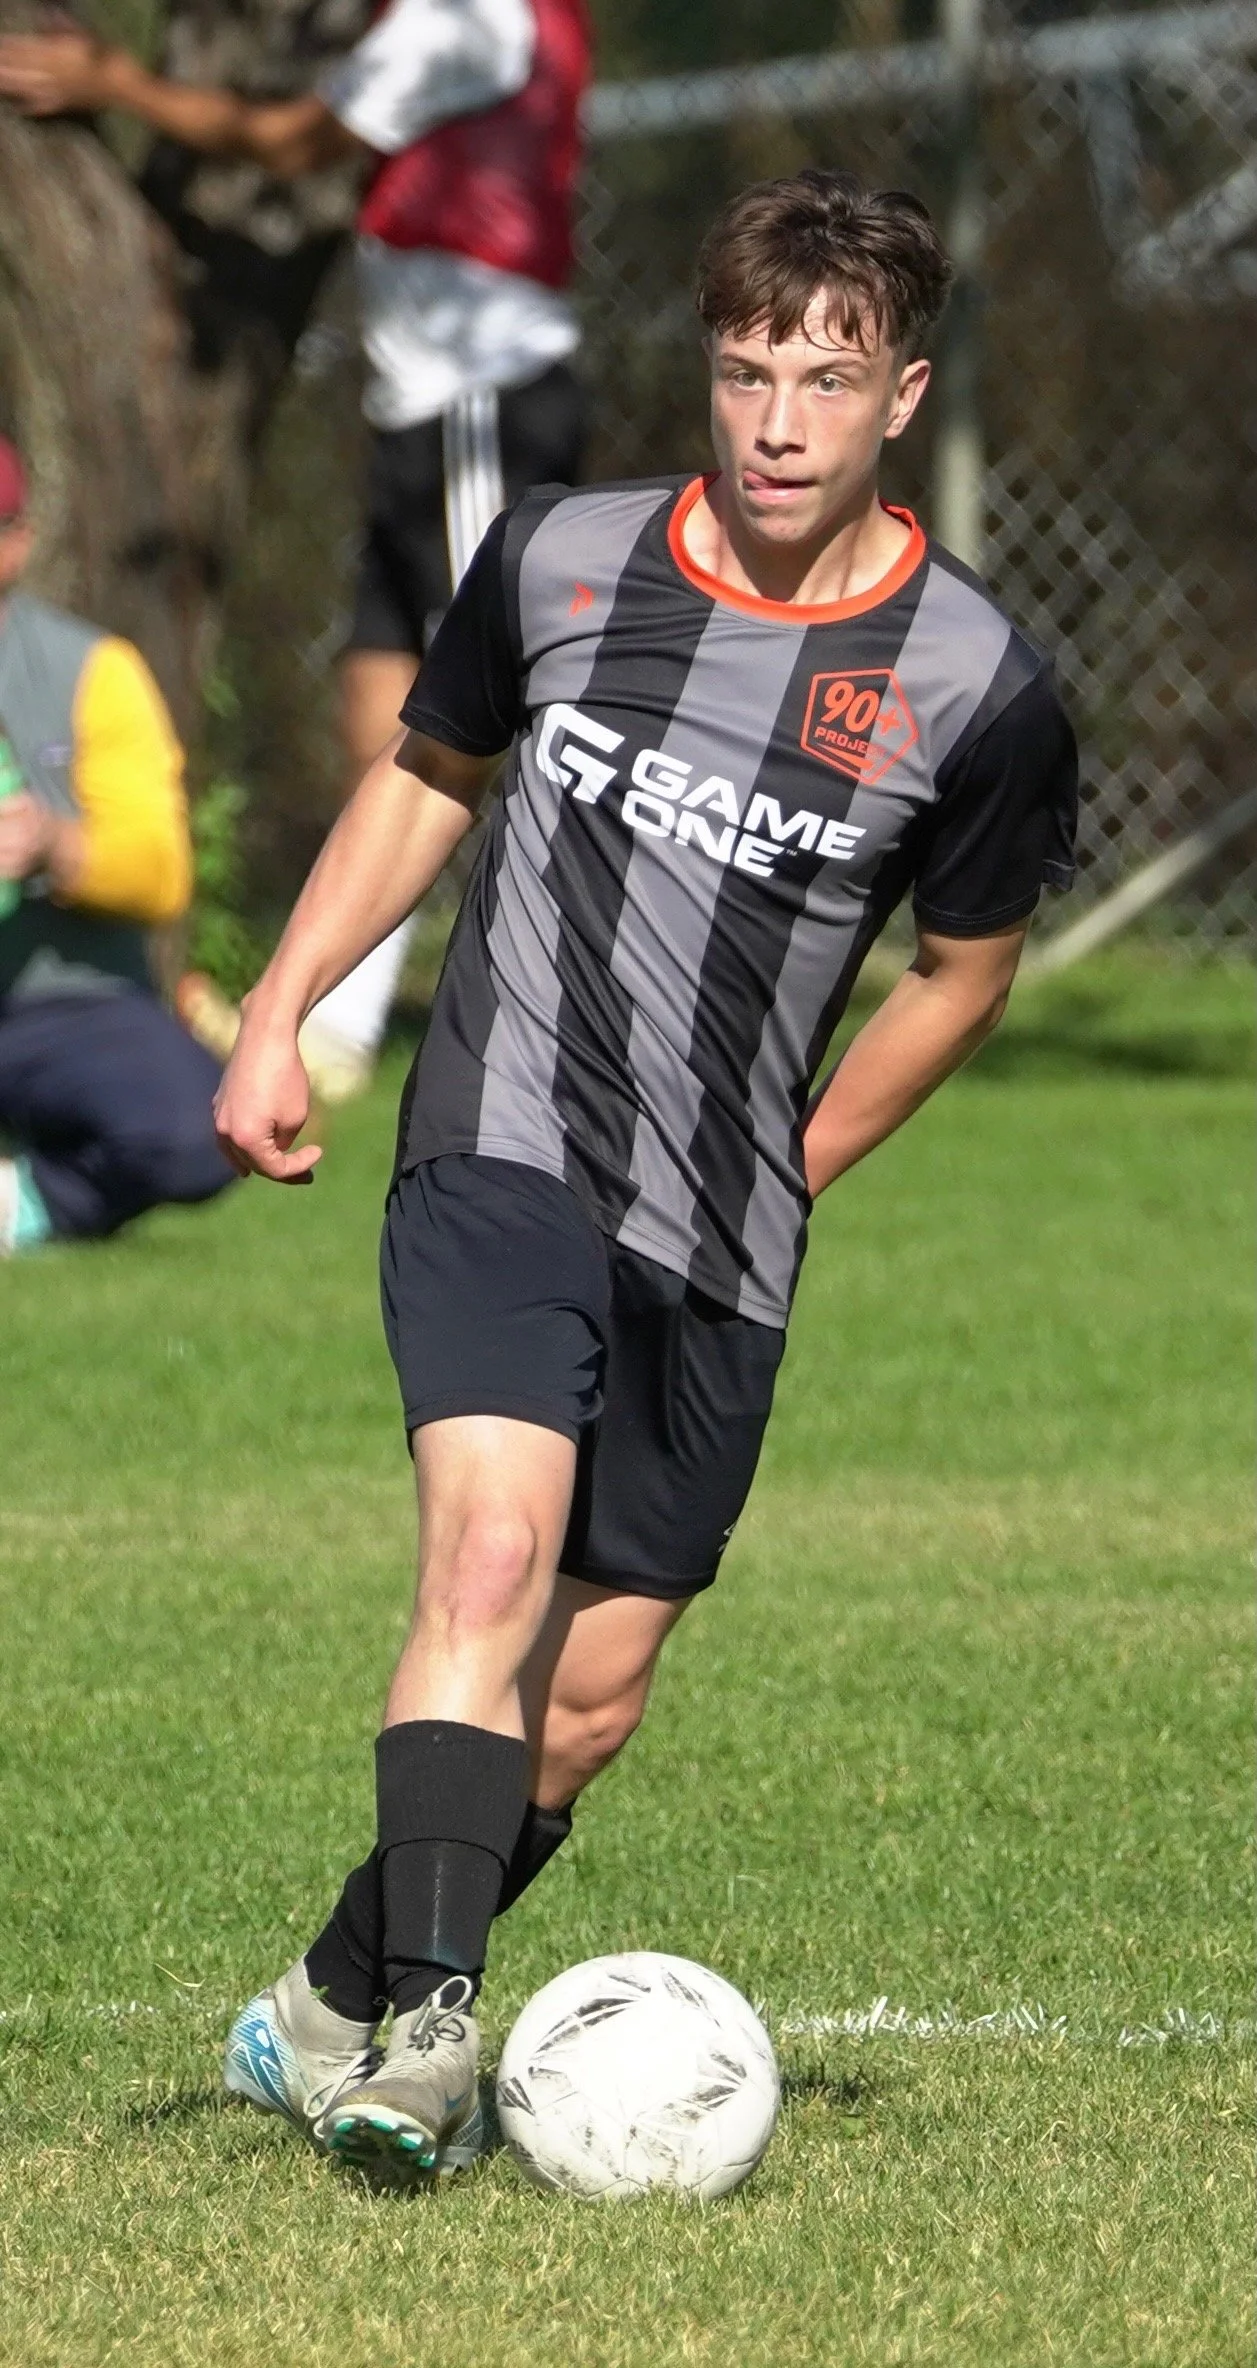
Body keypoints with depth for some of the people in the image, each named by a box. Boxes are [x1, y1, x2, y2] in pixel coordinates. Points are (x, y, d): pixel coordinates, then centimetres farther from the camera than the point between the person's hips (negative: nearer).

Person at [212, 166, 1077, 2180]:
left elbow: (963, 971, 12)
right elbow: (429, 776, 17)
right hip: (500, 1161, -2)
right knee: (492, 1557, -25)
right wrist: (280, 1014, 10)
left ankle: (335, 2013, 25)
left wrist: (794, 1170, 10)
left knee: (587, 1704, 6)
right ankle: (427, 2022, -31)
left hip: (721, 1254, 2)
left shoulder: (975, 687, -4)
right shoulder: (562, 561, -1)